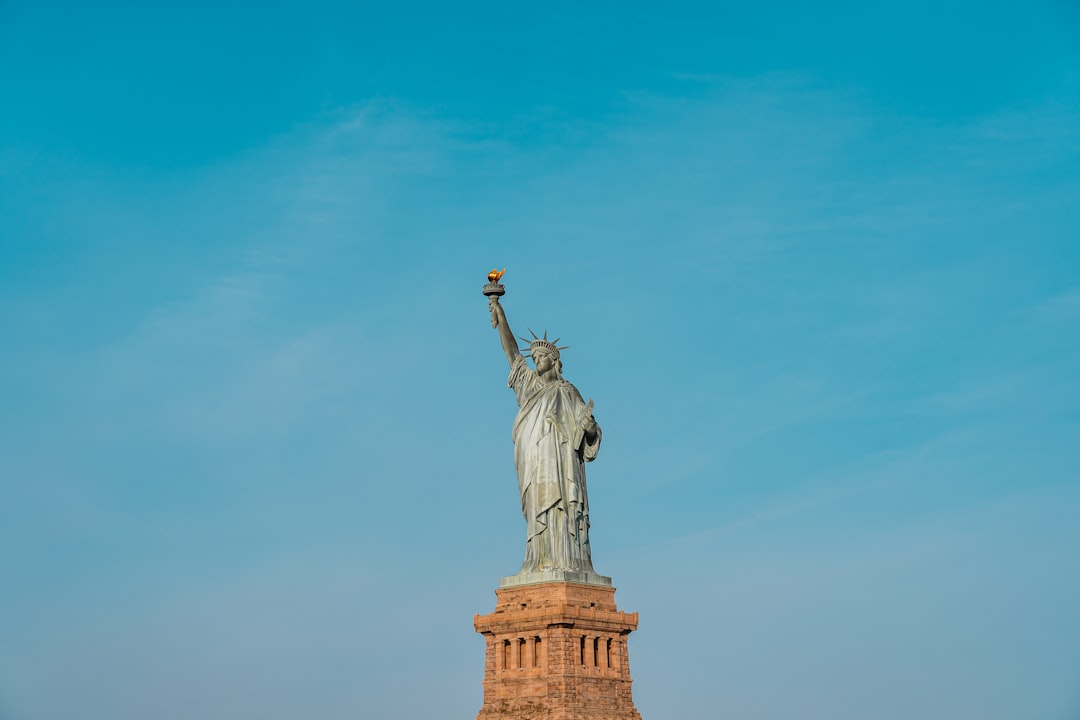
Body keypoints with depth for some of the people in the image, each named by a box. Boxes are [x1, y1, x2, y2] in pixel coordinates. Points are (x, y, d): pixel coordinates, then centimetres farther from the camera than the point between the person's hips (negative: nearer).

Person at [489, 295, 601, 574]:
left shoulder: (567, 391, 7)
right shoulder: (531, 385, 19)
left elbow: (590, 431, 4)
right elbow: (511, 351, 17)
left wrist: (589, 423, -21)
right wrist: (500, 316, 11)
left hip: (558, 460, -4)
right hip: (534, 463, 4)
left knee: (558, 507, -13)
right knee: (539, 510, -2)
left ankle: (567, 564, -19)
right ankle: (543, 565, -6)